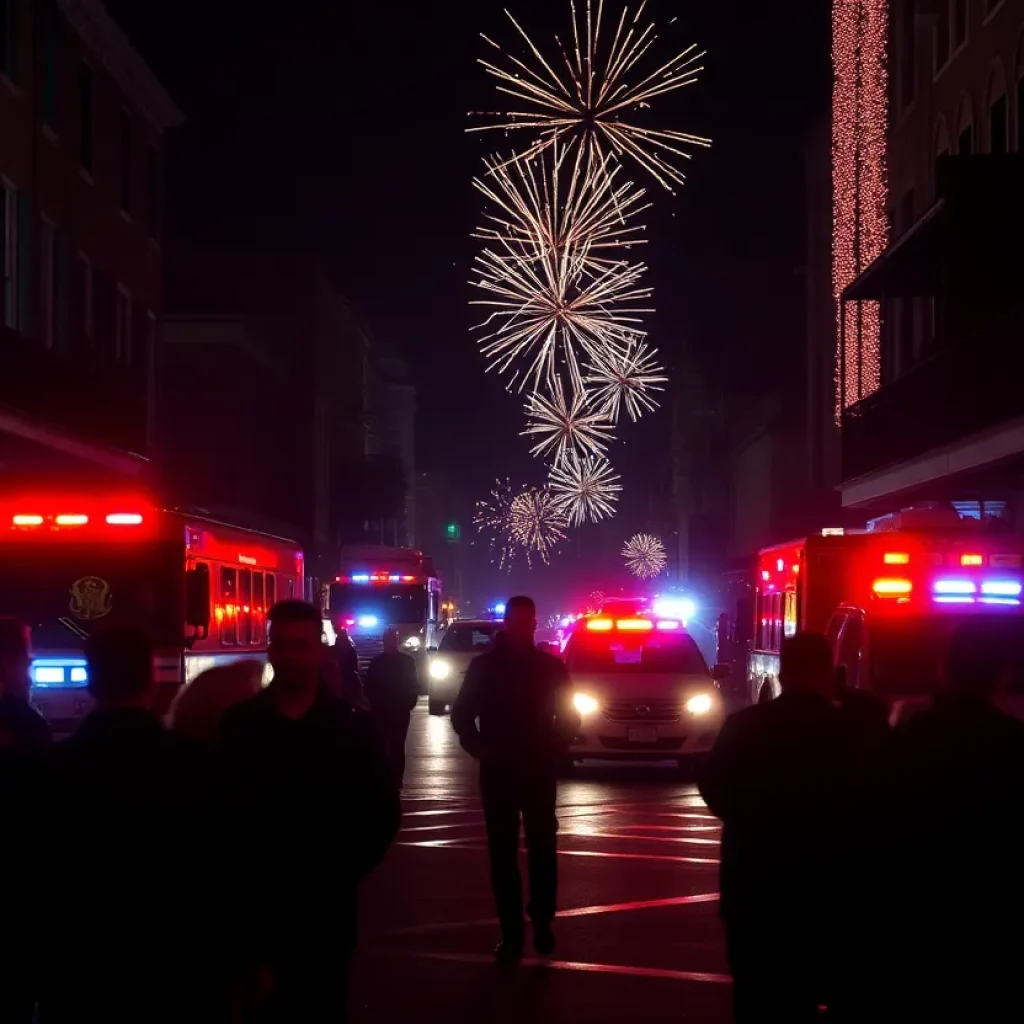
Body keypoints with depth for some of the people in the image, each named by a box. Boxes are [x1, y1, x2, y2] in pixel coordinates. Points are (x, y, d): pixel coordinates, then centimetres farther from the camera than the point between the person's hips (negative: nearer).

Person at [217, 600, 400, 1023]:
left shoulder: (352, 726, 0)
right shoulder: (237, 723, 0)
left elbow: (382, 811, 3)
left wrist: (343, 872, -3)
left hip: (326, 908, 0)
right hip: (252, 906, 0)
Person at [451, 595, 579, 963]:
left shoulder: (551, 666, 1)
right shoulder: (483, 666, 1)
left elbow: (569, 717, 6)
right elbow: (461, 714, 7)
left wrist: (553, 750, -5)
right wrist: (480, 749, -3)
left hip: (539, 773, 0)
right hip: (498, 773, 0)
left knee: (542, 851, 5)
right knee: (502, 854, 1)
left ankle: (542, 924, 18)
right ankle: (511, 933, 6)